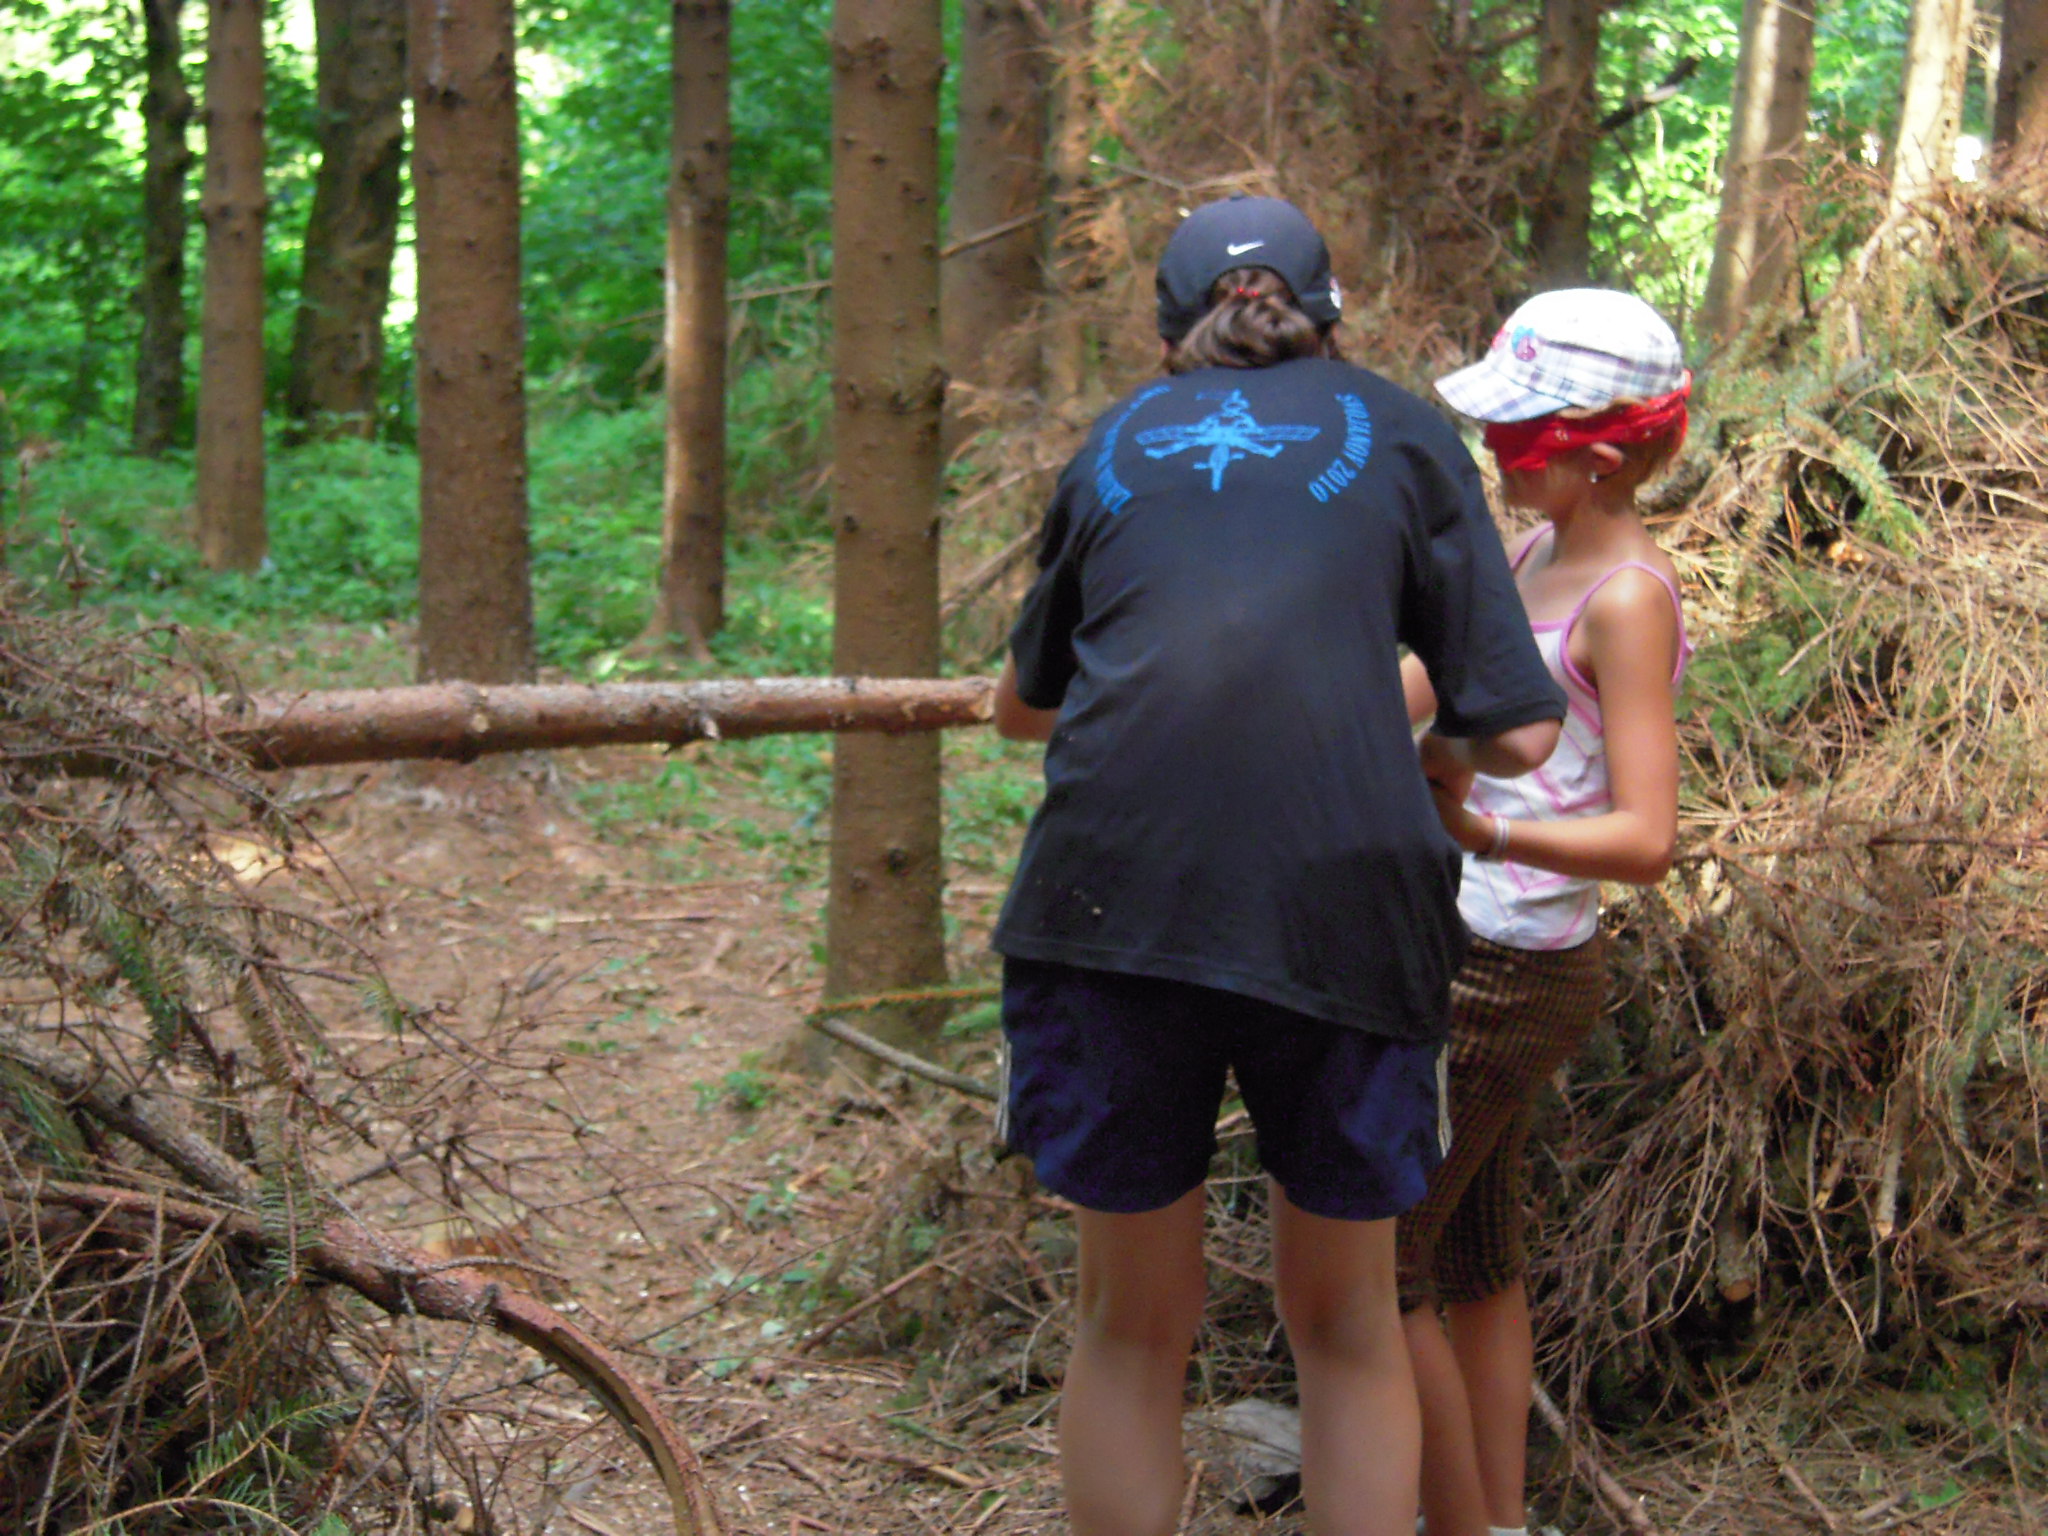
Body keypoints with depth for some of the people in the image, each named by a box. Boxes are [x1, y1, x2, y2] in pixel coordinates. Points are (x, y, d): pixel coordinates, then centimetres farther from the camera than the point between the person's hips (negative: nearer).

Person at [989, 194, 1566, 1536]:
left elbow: (1023, 707, 34)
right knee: (1346, 1318, 17)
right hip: (1344, 896, -1)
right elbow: (1516, 736, 10)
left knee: (1133, 1326, 15)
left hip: (1111, 893, 1)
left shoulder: (1117, 443, 21)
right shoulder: (1399, 433, 15)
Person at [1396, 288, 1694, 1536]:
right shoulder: (1540, 553, 8)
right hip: (1459, 955, 9)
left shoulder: (1630, 597, -18)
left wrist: (1480, 833, -40)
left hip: (1509, 973, -9)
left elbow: (1646, 838, -25)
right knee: (1475, 1261, 17)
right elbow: (1420, 692, 19)